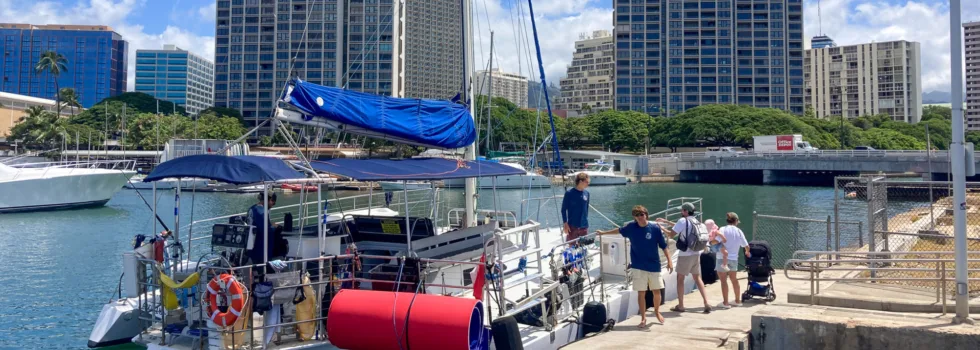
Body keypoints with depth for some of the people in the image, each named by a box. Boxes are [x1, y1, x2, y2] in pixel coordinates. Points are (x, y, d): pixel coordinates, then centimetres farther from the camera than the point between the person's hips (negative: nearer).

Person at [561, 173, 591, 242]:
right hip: (572, 226, -5)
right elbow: (563, 209, -7)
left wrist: (586, 220, 14)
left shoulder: (586, 193, 4)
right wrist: (565, 223, -12)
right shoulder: (569, 193, -11)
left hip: (584, 226, 5)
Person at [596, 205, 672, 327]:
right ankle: (643, 318, 15)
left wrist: (669, 261, -9)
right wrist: (603, 232, 26)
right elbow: (619, 230, 17)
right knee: (641, 293, 2)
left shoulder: (655, 228, -8)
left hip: (654, 266, 0)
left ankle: (657, 311, 34)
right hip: (638, 267, 1)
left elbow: (664, 246, -3)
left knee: (656, 291, 6)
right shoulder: (631, 227, -3)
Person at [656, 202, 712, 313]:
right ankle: (706, 304, 6)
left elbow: (671, 234, -12)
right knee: (698, 279, 13)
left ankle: (680, 306, 9)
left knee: (680, 279, 5)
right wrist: (666, 221, 28)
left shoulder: (683, 220, -13)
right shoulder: (695, 221, 11)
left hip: (685, 255, -7)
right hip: (696, 254, 7)